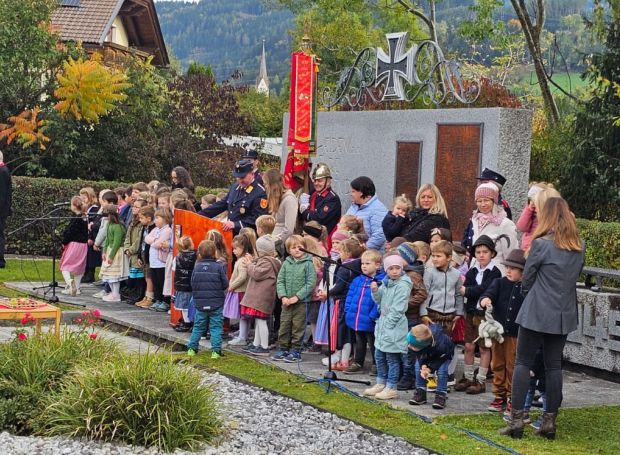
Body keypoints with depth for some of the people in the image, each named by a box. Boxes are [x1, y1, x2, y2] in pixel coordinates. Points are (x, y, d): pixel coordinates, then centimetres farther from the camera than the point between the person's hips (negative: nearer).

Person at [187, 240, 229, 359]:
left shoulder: (197, 267, -2)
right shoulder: (219, 267, -11)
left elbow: (192, 284, 3)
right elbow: (225, 284, -7)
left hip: (200, 304, 3)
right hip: (216, 304, -3)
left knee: (198, 327, 15)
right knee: (216, 327, 3)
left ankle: (192, 348, 18)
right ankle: (215, 350, -2)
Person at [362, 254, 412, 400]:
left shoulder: (403, 285, -15)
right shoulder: (386, 282, 10)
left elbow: (398, 309, -17)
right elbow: (379, 300, 12)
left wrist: (388, 324, -18)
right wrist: (375, 291, -8)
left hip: (394, 325, -8)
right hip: (382, 322, 8)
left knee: (392, 357, -2)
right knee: (379, 355, 16)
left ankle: (391, 388, 5)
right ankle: (381, 383, 28)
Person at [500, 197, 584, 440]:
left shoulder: (541, 244, -13)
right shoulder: (579, 247, 4)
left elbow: (526, 280, -5)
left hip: (536, 313, -5)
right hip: (564, 314, 5)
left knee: (522, 363, 3)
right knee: (554, 366, 10)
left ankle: (516, 419, -2)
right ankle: (550, 421, 11)